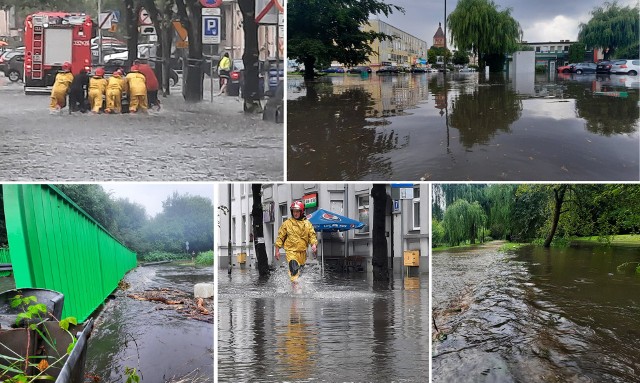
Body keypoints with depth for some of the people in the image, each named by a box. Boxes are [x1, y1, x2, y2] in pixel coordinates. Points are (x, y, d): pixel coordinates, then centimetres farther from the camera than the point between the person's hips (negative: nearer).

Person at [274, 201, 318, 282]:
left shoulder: (307, 223, 7)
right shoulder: (287, 223, 0)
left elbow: (312, 235, 7)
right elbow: (280, 237, 4)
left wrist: (313, 244, -14)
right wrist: (277, 250, 3)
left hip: (302, 252, 4)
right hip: (291, 251, -4)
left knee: (300, 271, 17)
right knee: (294, 270, -23)